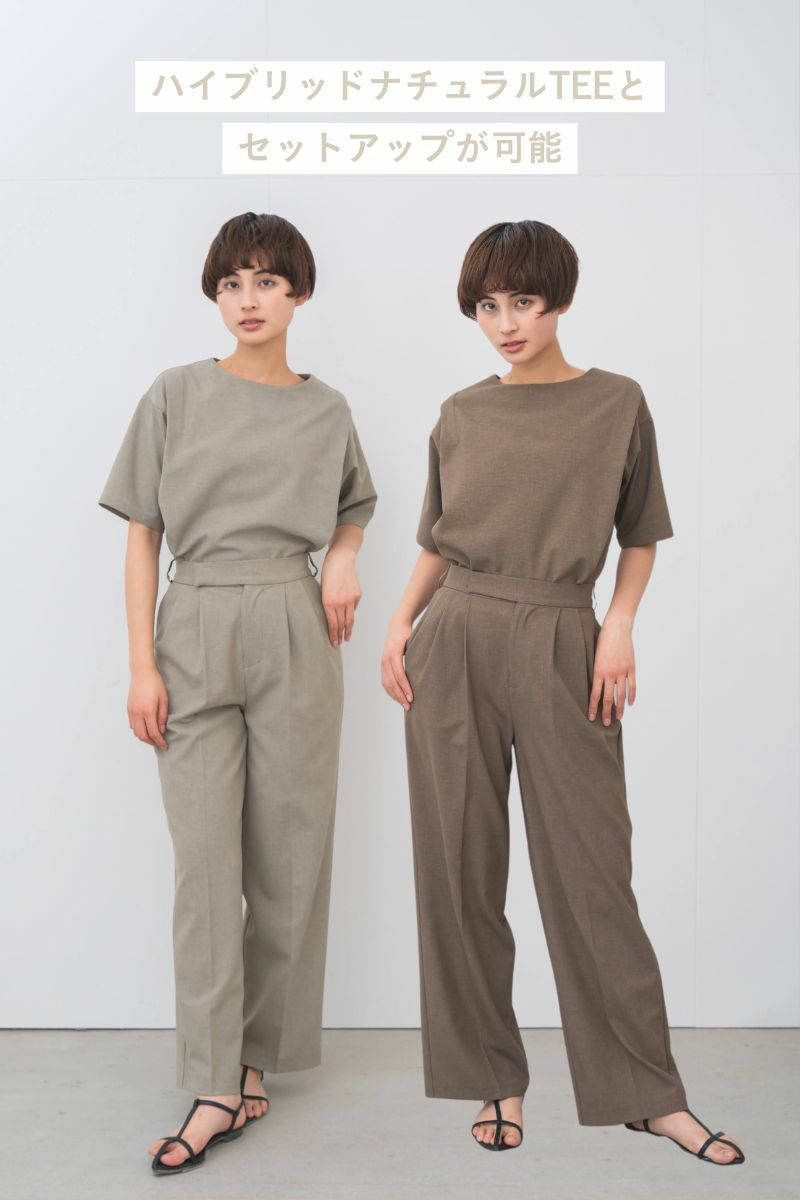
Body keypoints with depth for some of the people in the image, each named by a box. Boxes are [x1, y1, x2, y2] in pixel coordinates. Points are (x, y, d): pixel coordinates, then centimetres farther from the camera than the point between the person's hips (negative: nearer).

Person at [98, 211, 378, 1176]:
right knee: (205, 861, -4)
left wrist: (344, 559, 4)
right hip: (196, 632, -1)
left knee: (289, 857, 4)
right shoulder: (177, 396, 4)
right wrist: (142, 665, -5)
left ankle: (256, 1052, 22)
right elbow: (142, 536, 3)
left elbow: (356, 505, 27)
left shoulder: (325, 410, 9)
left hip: (294, 634, 2)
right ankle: (215, 1092, 4)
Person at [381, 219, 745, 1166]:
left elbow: (641, 536, 9)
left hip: (560, 648, -2)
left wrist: (619, 624, -6)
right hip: (454, 647, 3)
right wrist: (400, 624, 0)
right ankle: (494, 1079, 21)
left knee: (591, 870, 0)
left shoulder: (615, 404, 4)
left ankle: (648, 1093, 16)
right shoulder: (461, 415, 10)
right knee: (459, 870, 5)